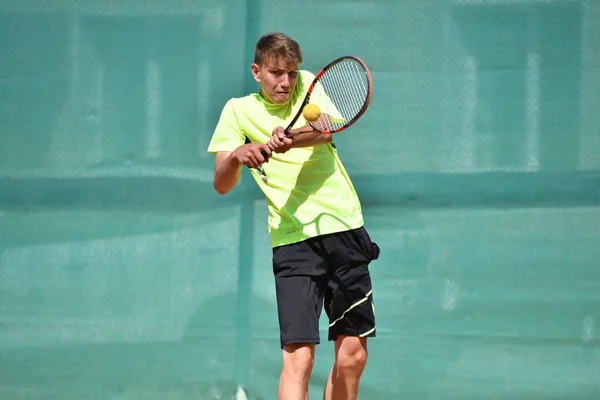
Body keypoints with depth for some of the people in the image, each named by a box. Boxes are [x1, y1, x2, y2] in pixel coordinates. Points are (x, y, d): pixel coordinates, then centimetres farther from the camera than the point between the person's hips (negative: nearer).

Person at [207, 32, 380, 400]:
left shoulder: (307, 84, 10)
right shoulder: (239, 110, 5)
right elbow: (221, 185, -3)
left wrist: (288, 139, -33)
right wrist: (236, 156, -26)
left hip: (346, 230, 3)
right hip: (293, 240, -3)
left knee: (353, 356, 7)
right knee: (298, 355, -17)